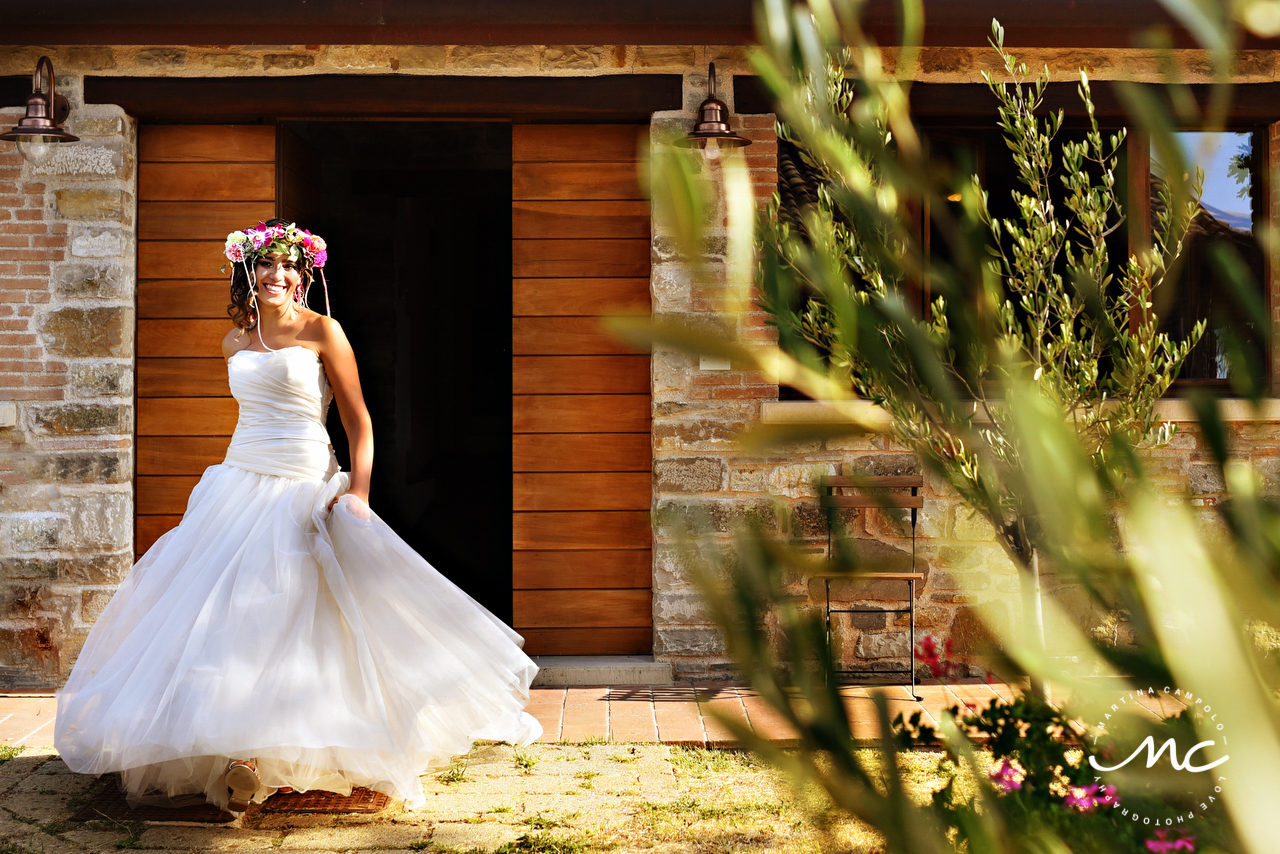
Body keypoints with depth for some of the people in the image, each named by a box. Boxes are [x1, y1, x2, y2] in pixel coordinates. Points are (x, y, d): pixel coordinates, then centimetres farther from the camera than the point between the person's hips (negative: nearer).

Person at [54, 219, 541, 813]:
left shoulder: (322, 331, -4)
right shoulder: (234, 342, 11)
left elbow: (358, 420, -5)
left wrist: (357, 494, -14)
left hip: (305, 493, -5)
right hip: (238, 486, 6)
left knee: (302, 618, -6)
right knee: (225, 609, 3)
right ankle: (238, 758, 12)